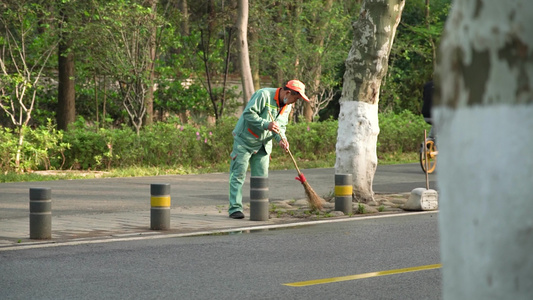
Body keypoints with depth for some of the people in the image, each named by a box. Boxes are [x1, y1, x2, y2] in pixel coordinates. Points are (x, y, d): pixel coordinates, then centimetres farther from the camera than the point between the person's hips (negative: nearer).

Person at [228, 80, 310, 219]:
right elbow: (248, 114, -23)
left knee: (262, 176, 6)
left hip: (263, 145, 7)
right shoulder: (263, 95, -20)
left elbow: (281, 125, 10)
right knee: (238, 174, -7)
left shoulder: (287, 106, 4)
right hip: (245, 140, -7)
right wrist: (266, 124, -31)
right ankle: (235, 208, -7)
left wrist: (281, 138, -10)